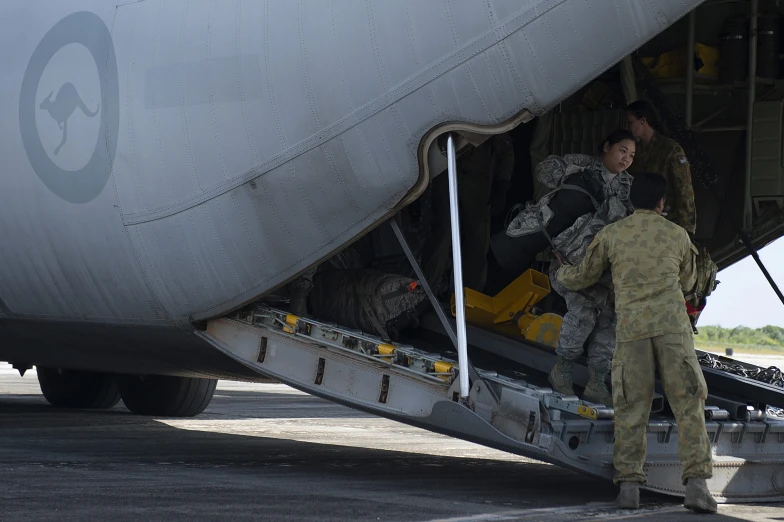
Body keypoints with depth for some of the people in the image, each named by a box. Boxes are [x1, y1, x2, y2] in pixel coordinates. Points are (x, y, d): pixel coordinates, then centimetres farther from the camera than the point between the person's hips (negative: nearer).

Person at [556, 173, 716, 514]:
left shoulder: (611, 235, 12)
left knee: (631, 407, 6)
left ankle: (629, 483, 1)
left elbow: (582, 278, 22)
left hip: (631, 327, 1)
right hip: (672, 325, -1)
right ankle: (696, 483, -10)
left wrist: (561, 274, 44)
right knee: (688, 403, 0)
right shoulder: (678, 235, 14)